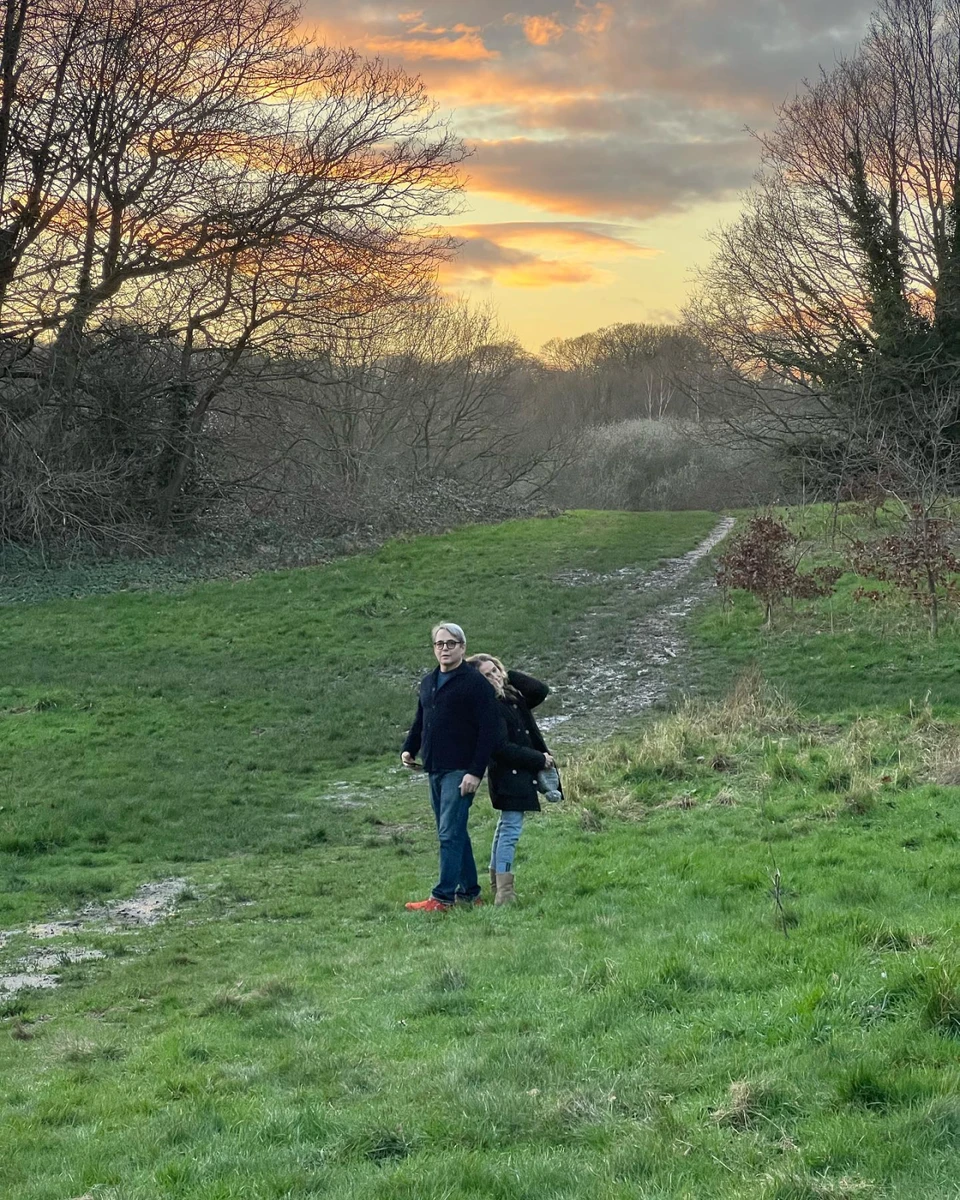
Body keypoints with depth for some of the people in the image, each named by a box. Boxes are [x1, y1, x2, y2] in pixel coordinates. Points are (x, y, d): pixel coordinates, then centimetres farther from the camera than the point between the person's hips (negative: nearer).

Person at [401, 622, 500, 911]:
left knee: (450, 833, -9)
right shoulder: (427, 683, 15)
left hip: (460, 771, -8)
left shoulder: (474, 682, -9)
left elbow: (489, 728, -14)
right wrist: (409, 749, 7)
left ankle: (443, 896, -8)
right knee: (454, 834, 12)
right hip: (435, 770, 8)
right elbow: (420, 722, 26)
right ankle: (469, 892, 19)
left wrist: (476, 771, -19)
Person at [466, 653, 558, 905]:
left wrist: (510, 675, -2)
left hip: (522, 772, 9)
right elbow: (502, 748, -21)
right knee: (511, 829, -12)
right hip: (508, 774, -9)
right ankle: (504, 891, -13)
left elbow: (541, 691, 0)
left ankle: (497, 884, 25)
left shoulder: (513, 696, 9)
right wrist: (539, 760, -15)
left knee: (506, 827, 15)